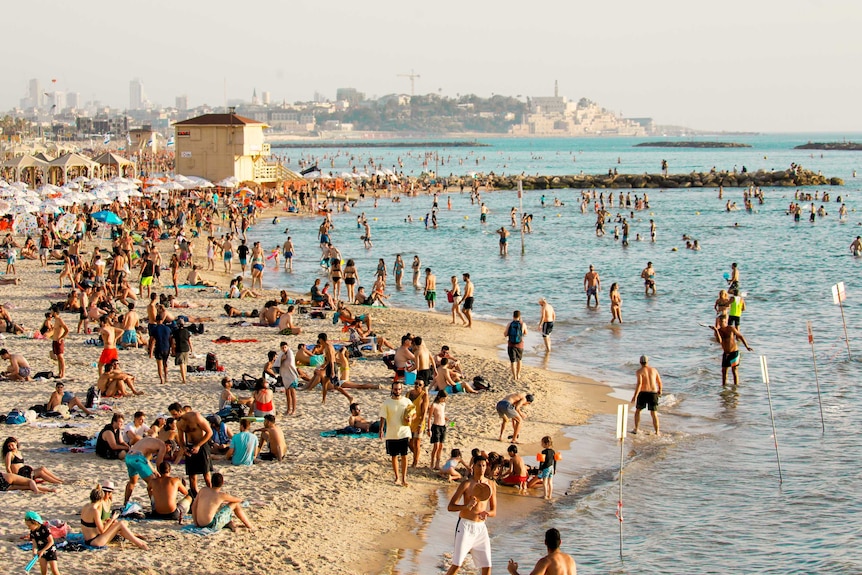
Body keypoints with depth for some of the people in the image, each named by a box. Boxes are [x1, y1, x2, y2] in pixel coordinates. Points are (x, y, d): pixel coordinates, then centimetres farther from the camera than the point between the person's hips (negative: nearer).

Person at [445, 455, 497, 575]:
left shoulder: (491, 485, 6)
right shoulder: (466, 485, -6)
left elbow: (494, 511, 10)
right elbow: (450, 506, -8)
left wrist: (486, 513, -14)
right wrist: (467, 506, -26)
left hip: (481, 527, 4)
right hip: (465, 526, -4)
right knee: (457, 564, -6)